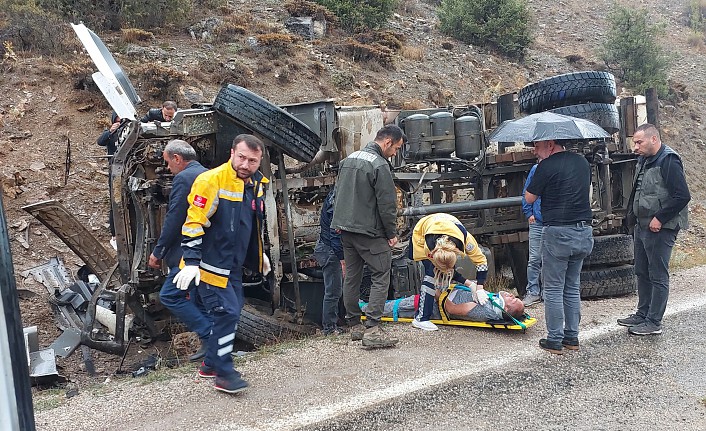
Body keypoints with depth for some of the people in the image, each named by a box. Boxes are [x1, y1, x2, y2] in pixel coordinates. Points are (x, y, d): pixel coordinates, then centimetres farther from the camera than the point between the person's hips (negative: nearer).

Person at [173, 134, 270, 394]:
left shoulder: (257, 184, 7)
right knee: (226, 312, -10)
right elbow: (193, 224, -20)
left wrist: (259, 254, 26)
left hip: (233, 265, 9)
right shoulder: (211, 181, -19)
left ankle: (211, 363, 31)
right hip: (211, 264, -9)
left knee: (232, 310, 15)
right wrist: (191, 262, -24)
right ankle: (224, 374, 4)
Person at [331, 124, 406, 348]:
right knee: (380, 277, -3)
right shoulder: (380, 165, -15)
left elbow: (338, 194, 20)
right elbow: (387, 204, -15)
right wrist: (392, 234, -5)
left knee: (351, 277, 13)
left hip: (345, 229, 9)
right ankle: (372, 329, -8)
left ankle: (354, 325, 22)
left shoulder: (347, 160, 13)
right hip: (369, 232, -8)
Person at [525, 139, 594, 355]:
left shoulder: (547, 166, -12)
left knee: (553, 289, 3)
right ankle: (572, 336, 22)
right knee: (573, 287, 16)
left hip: (558, 233, -7)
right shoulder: (582, 161, 10)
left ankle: (555, 340, 7)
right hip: (584, 232, 7)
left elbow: (529, 198, -5)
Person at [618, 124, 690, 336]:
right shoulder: (644, 160, 12)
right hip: (642, 226, 10)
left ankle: (654, 322, 8)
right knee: (642, 273, 17)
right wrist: (634, 215, 11)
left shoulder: (668, 160, -16)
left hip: (660, 228, -9)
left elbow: (682, 196, -22)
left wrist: (660, 218, -20)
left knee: (658, 276, 0)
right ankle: (642, 314, 29)